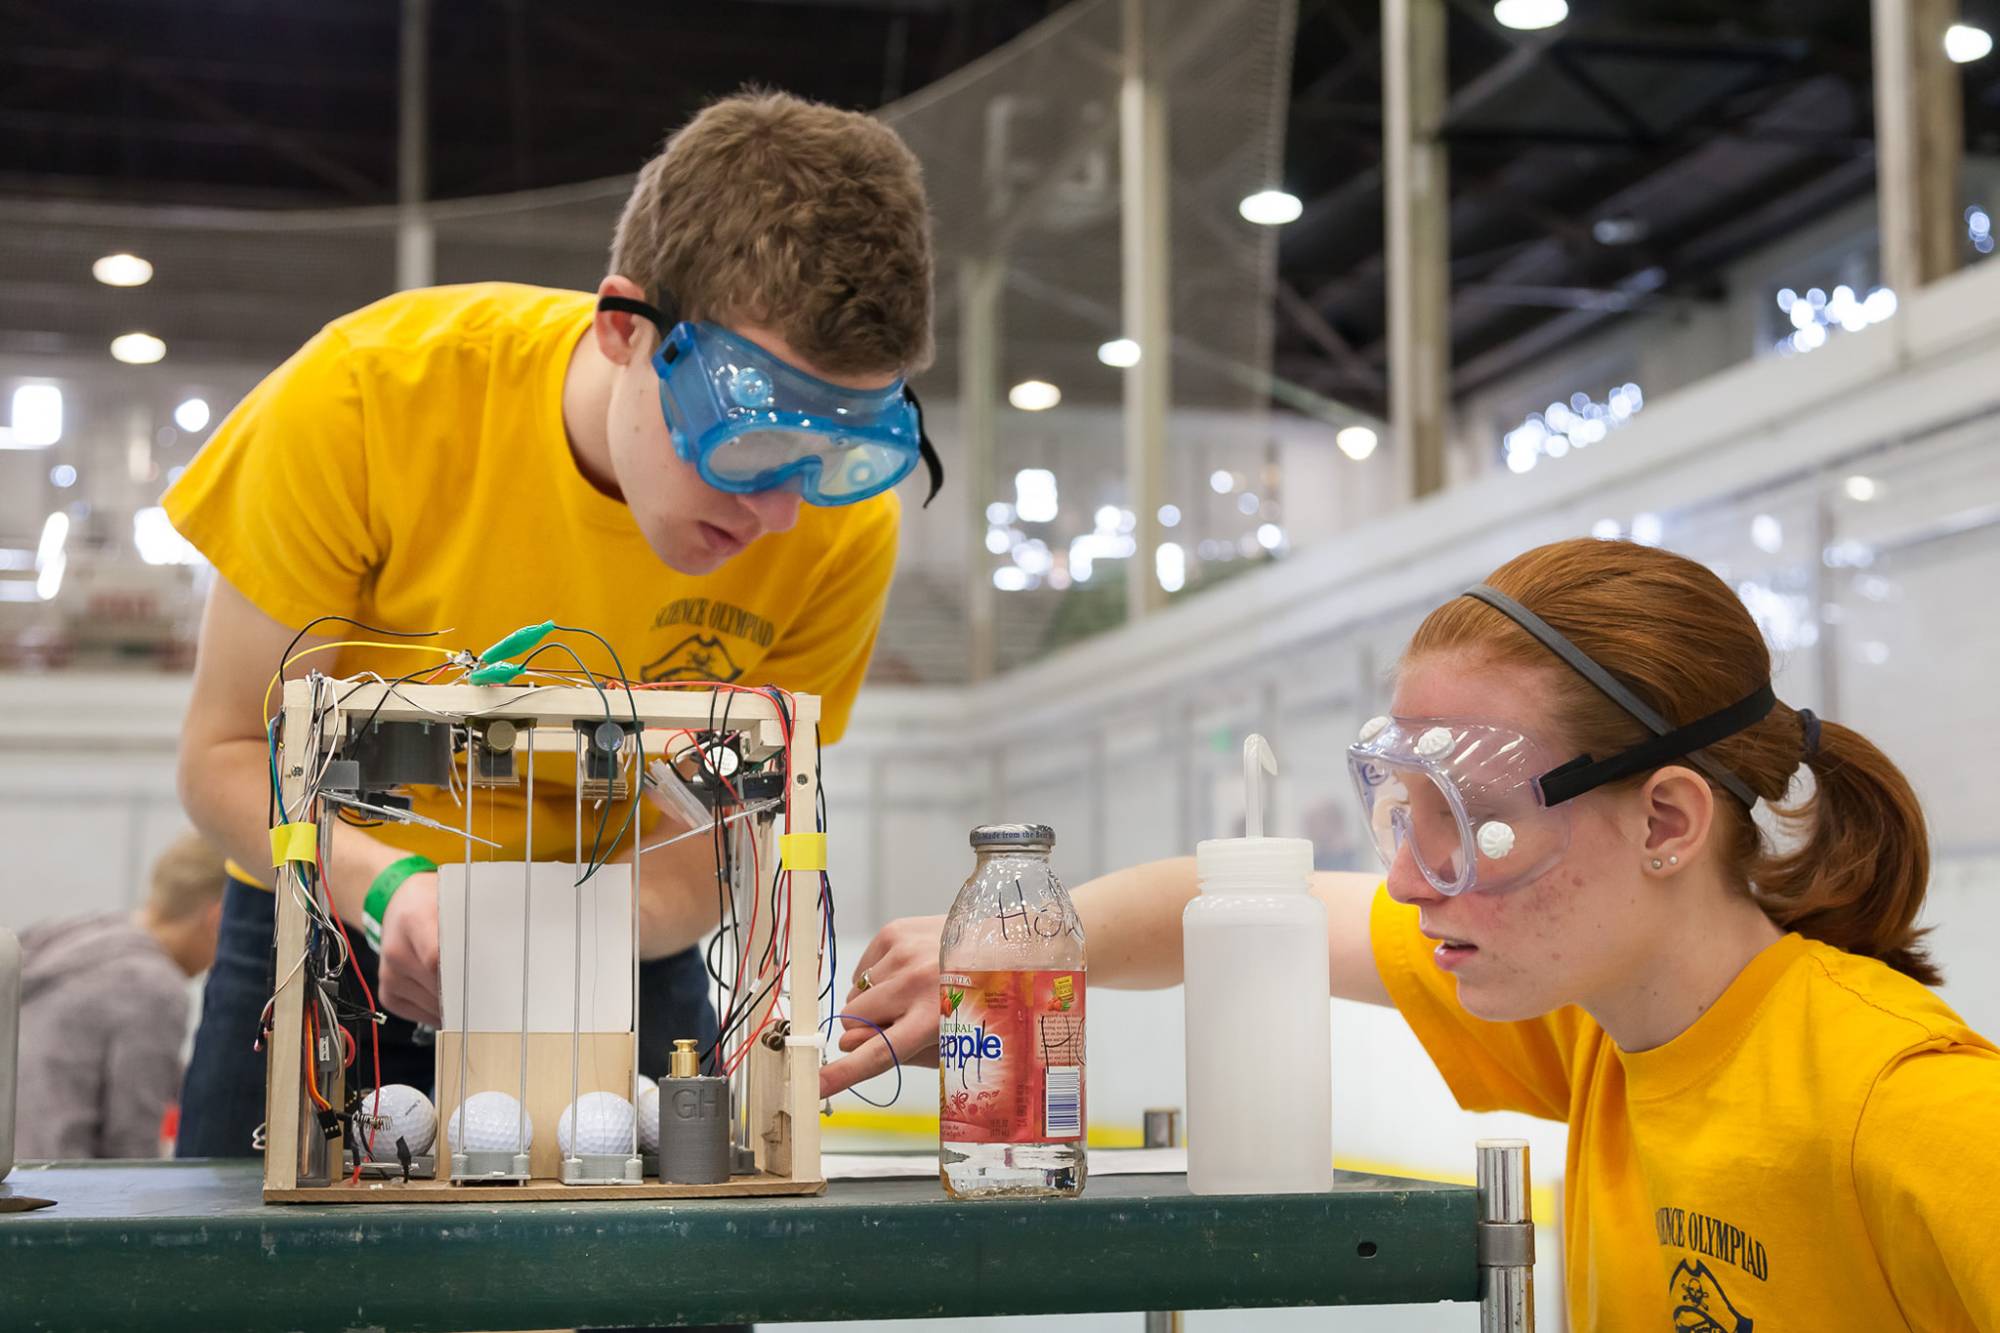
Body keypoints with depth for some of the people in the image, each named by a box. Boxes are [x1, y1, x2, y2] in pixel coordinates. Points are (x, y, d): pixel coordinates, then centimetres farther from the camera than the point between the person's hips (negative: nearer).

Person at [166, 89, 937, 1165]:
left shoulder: (843, 530, -20)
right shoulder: (372, 393, -25)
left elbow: (700, 864, -14)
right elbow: (226, 754, -17)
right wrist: (390, 887, -36)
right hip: (334, 926, 0)